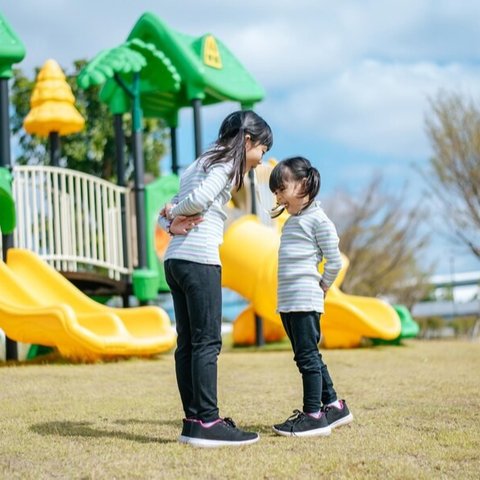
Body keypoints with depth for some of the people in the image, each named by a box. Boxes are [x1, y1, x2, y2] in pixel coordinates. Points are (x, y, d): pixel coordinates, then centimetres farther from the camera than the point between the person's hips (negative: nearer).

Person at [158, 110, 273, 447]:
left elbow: (168, 211, 20)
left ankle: (193, 420, 9)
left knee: (188, 342, 7)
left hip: (174, 260, 9)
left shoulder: (199, 164, 26)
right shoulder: (226, 163, -2)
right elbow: (199, 198, -18)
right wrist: (175, 215, 0)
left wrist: (172, 224, 0)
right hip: (199, 259, -9)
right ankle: (208, 423, -10)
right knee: (208, 341, -9)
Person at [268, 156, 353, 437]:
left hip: (306, 300, -9)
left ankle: (314, 415, -4)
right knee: (308, 356, 13)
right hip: (287, 302, 9)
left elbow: (335, 261, -9)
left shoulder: (318, 219, -8)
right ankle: (333, 406, 23)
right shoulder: (291, 221, 19)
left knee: (307, 356, -8)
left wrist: (322, 287, 0)